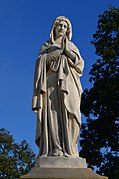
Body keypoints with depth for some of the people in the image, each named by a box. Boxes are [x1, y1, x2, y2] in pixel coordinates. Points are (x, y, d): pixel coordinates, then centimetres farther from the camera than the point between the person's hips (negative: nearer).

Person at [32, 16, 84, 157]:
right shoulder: (46, 46, 22)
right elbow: (40, 63, 6)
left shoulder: (72, 46, 24)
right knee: (52, 114, -16)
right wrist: (54, 54, -6)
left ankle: (68, 149, -20)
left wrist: (66, 49, -1)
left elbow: (80, 63, 7)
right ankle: (54, 149, -23)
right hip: (51, 83, 0)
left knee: (66, 114, -14)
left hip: (67, 84, 1)